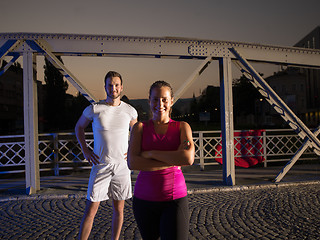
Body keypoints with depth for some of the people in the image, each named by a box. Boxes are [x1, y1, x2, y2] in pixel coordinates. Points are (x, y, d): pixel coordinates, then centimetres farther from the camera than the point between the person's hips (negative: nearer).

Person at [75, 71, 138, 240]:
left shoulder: (129, 110, 2)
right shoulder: (94, 109, -4)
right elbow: (79, 127, 13)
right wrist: (85, 150, 2)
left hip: (122, 165, 2)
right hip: (100, 165, -2)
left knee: (119, 209, 11)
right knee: (91, 209, -2)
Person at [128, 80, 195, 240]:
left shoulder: (182, 127, 2)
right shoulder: (140, 128, 3)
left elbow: (188, 158, -17)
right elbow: (132, 163, -12)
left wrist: (151, 153, -13)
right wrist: (173, 161, -16)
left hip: (175, 199, -1)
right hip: (144, 198, 2)